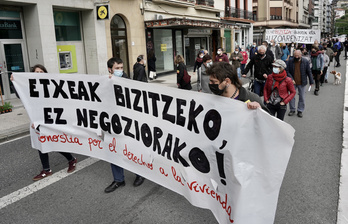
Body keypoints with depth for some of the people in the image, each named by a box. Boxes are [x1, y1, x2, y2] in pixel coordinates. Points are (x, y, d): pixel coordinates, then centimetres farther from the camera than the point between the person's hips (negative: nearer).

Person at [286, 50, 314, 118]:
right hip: (293, 82, 1)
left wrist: (311, 81, -1)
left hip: (302, 83, -1)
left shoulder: (306, 61, -6)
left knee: (301, 97, 7)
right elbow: (287, 71, -3)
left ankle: (300, 111, 19)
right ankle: (292, 110, 22)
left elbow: (309, 72, -1)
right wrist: (291, 79, -15)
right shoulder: (290, 61, -4)